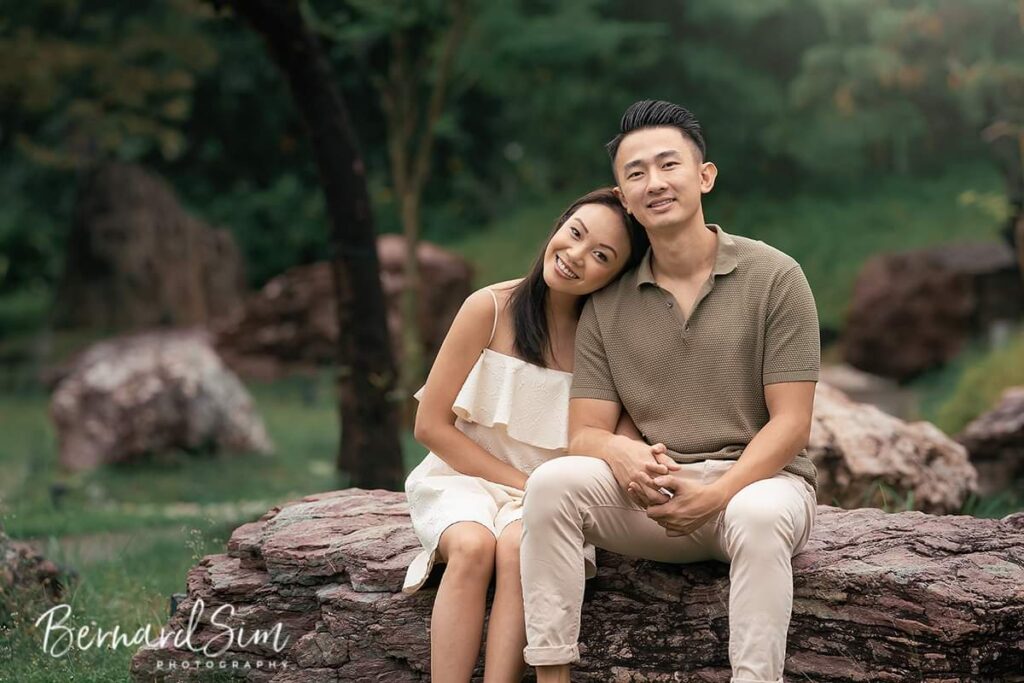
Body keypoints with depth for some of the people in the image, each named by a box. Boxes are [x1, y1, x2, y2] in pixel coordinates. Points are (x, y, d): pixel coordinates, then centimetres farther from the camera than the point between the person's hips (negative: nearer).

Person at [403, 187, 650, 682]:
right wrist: (522, 483, -10)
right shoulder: (492, 309, -8)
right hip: (467, 477, -1)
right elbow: (431, 425, -4)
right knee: (473, 545, -32)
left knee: (519, 546, -31)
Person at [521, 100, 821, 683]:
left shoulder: (773, 277, -2)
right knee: (553, 481, -25)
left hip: (756, 479, -3)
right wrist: (622, 453, -22)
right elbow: (586, 432, 4)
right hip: (653, 494, 3)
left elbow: (790, 423, -6)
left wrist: (716, 494, -21)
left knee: (758, 516, -38)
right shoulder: (607, 306, 8)